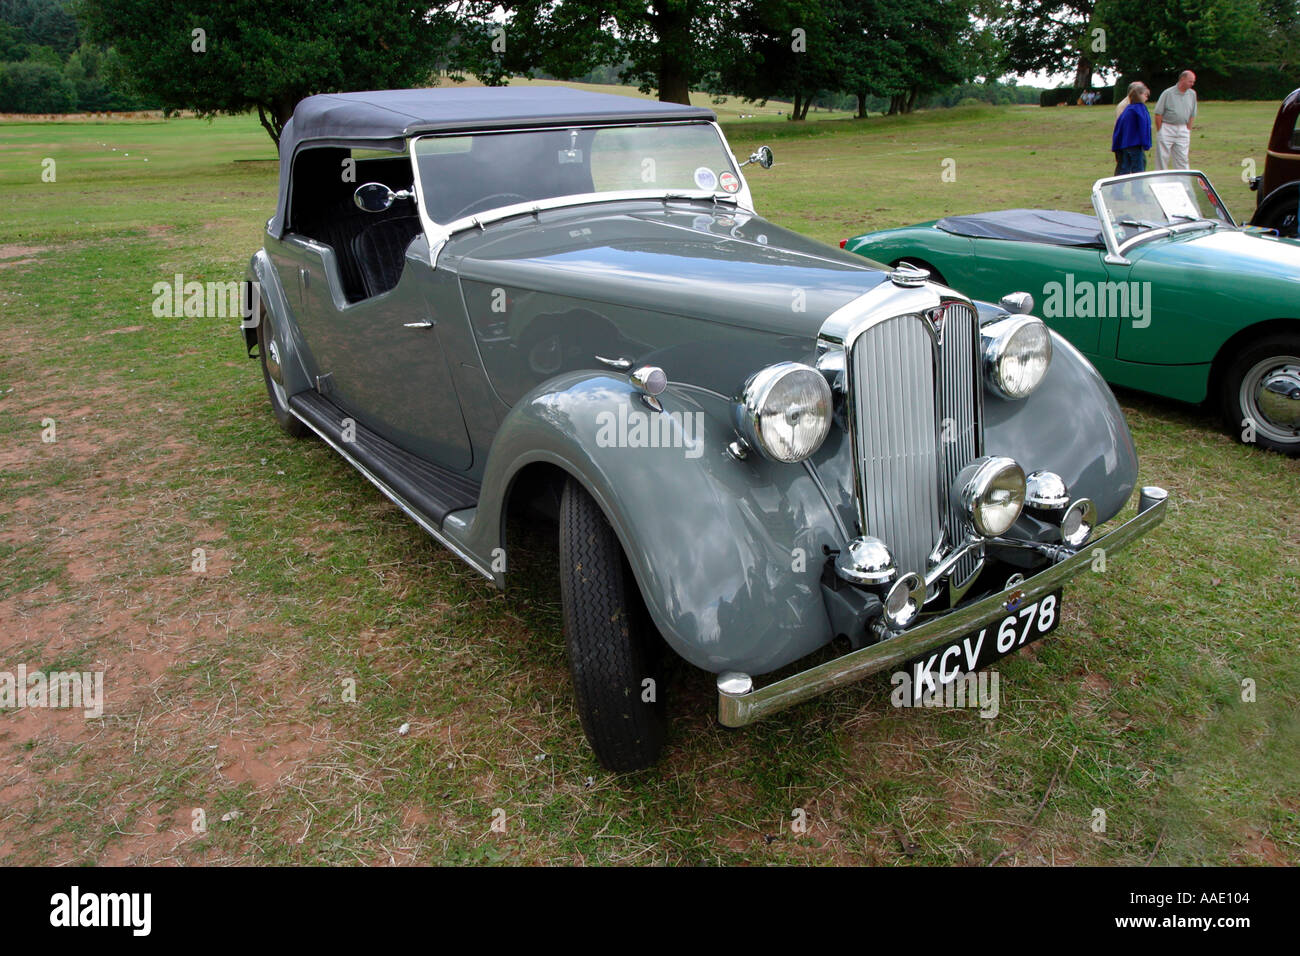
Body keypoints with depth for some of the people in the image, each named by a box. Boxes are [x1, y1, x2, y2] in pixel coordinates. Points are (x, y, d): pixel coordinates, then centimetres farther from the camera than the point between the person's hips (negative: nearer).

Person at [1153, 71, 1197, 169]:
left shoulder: (1192, 94, 8)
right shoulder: (1168, 93, -7)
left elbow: (1192, 115, 13)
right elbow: (1158, 114, -5)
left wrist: (1188, 131, 8)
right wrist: (1160, 131, -6)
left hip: (1182, 129, 4)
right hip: (1166, 127, -4)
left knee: (1182, 159, 1)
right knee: (1163, 157, -1)